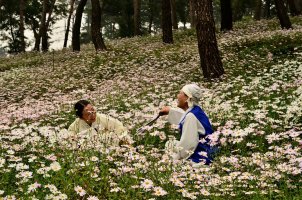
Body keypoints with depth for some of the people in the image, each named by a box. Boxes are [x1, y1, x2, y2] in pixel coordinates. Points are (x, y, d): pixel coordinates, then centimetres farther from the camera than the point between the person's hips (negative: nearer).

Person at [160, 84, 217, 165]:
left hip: (200, 158, -10)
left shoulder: (191, 117, -25)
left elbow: (186, 144, -25)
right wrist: (170, 111, 40)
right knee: (169, 144, 18)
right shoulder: (195, 110, 4)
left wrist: (174, 157, -12)